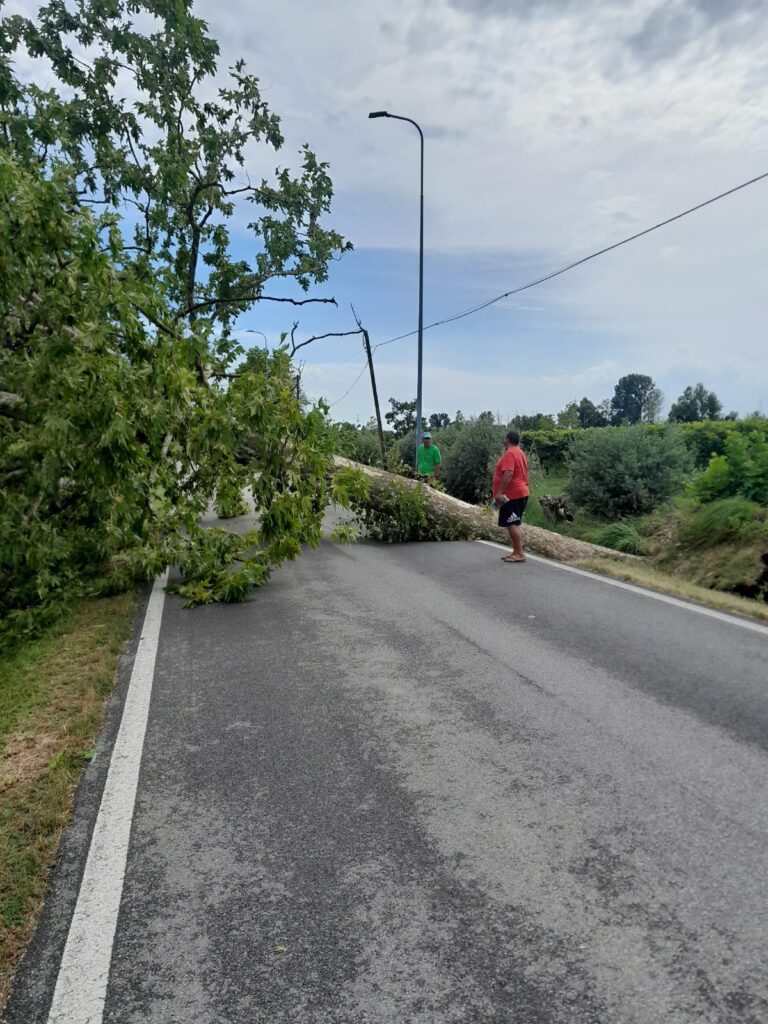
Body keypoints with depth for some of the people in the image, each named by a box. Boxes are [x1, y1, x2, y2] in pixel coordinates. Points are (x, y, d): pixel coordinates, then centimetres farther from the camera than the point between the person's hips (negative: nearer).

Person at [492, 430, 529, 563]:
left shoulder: (509, 453, -15)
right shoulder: (520, 453, 18)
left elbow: (508, 474, -26)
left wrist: (499, 492, -25)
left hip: (512, 495, -11)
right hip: (520, 493, 11)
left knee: (512, 524, -10)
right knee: (514, 524, 13)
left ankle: (520, 554, -10)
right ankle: (516, 552, 15)